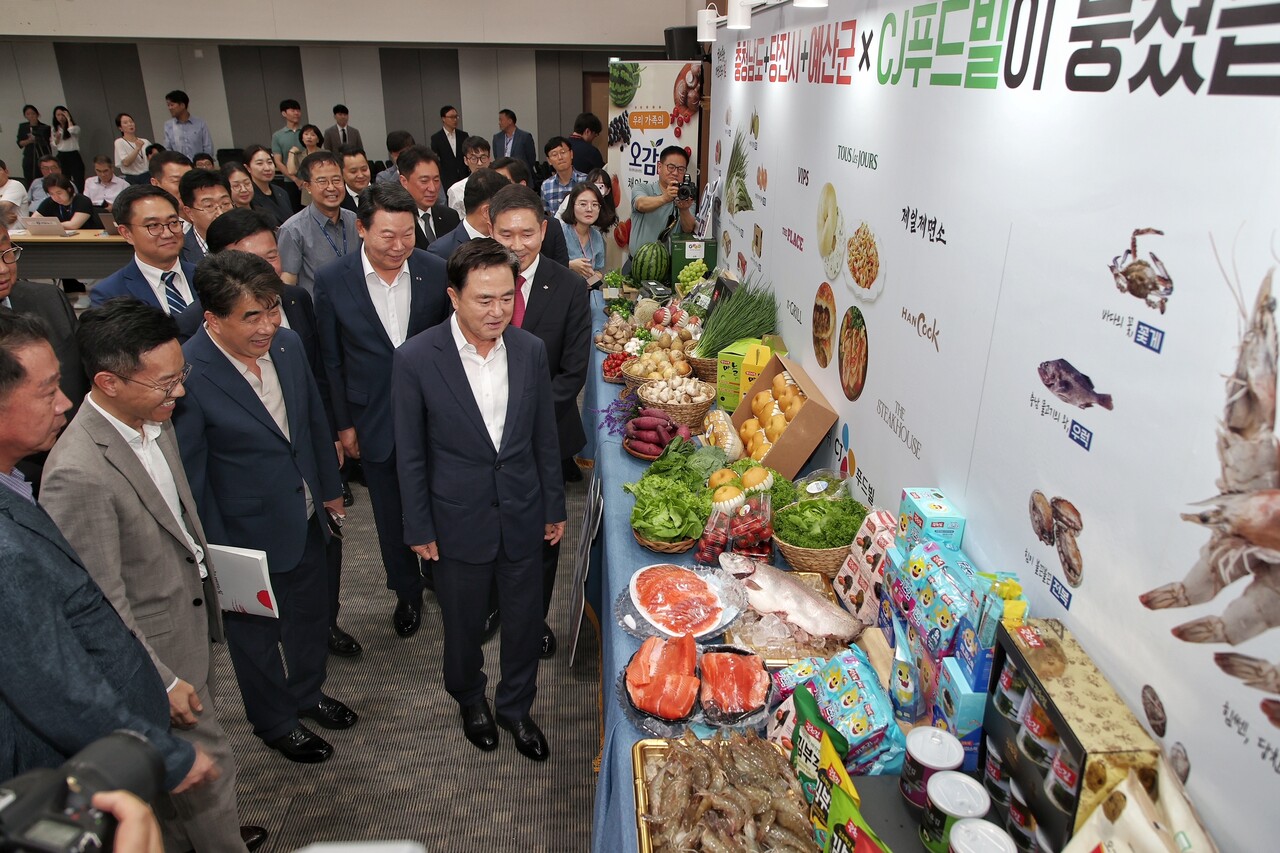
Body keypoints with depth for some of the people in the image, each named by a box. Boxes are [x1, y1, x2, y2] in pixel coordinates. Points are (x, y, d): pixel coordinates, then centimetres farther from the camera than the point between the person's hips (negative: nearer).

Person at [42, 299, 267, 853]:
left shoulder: (154, 419, -6)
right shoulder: (79, 475, -32)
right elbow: (103, 605, -24)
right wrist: (162, 681, -16)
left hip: (192, 616, 8)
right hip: (155, 645, -8)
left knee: (173, 756, 28)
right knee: (208, 763, 10)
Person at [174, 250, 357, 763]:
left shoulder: (287, 344, -9)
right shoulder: (188, 376, -27)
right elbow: (189, 476, -19)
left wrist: (330, 488, 14)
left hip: (306, 518, 6)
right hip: (249, 535, -6)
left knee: (311, 613, 26)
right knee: (255, 632, 19)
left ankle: (307, 693, 53)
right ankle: (275, 722, 44)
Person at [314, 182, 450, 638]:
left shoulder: (437, 272, -11)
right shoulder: (331, 280, -11)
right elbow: (331, 360, -2)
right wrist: (343, 424, 0)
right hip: (375, 423, 1)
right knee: (391, 515, 16)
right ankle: (407, 592, 39)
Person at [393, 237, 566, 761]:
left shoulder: (530, 350, -7)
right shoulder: (417, 359, -17)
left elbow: (545, 438, 3)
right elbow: (411, 454, -8)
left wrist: (554, 507, 8)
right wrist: (419, 529, -3)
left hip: (522, 517, 3)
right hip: (459, 521, -2)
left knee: (524, 621, 17)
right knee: (463, 625, 19)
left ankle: (516, 706, 44)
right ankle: (470, 699, 49)